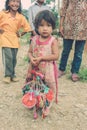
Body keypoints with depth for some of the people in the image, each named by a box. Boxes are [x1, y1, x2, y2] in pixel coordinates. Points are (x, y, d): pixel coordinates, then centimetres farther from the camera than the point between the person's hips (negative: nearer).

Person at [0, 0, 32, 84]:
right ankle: (8, 75, 5)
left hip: (15, 40, 3)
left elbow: (27, 28, 6)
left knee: (13, 58, 9)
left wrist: (20, 34, 1)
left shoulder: (21, 17, -3)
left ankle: (12, 74, 25)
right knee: (8, 57, -11)